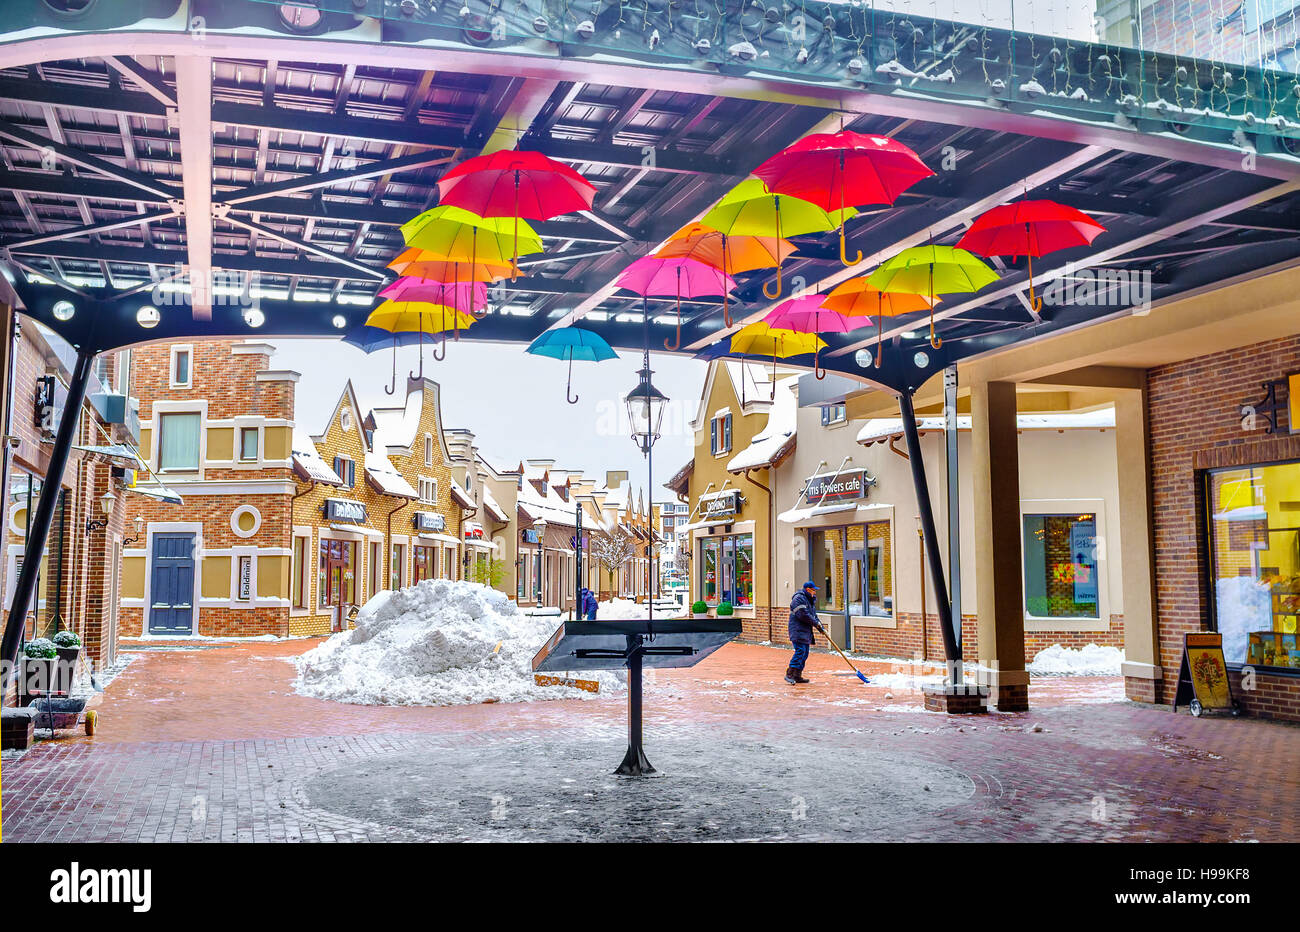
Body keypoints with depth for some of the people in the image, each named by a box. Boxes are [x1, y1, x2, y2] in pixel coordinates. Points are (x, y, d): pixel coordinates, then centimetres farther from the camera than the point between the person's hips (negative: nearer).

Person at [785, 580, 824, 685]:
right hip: (798, 631, -10)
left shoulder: (810, 600, 21)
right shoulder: (799, 598, -13)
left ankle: (797, 676, 11)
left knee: (805, 653, 8)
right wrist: (816, 623, -11)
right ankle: (789, 674, -18)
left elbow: (814, 615, 24)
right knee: (800, 651, -17)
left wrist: (821, 628, 16)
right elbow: (803, 615, -21)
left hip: (806, 631, 10)